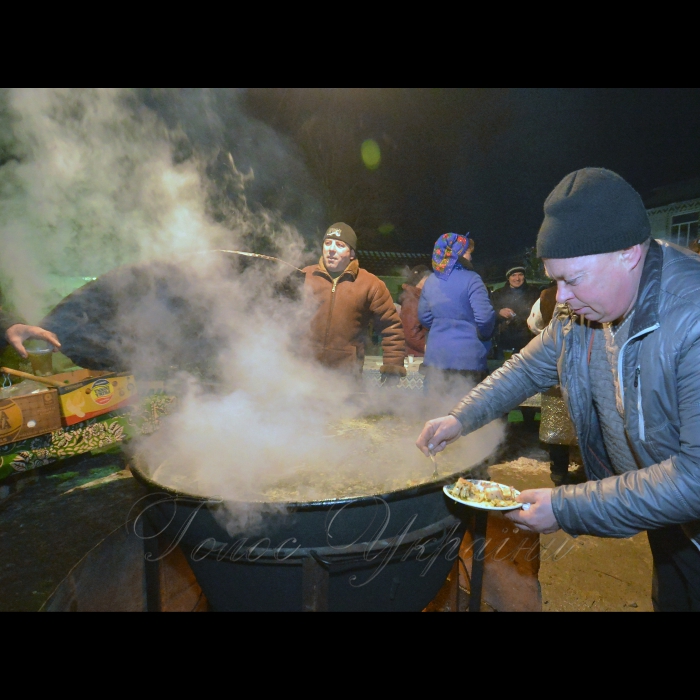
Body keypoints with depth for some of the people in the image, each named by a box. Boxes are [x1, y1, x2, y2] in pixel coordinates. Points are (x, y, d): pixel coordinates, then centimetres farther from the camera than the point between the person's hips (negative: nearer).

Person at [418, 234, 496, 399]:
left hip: (435, 356, 5)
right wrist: (484, 336, 3)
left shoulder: (430, 282, 7)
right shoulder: (470, 279, -11)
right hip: (468, 358, -5)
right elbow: (485, 317, -16)